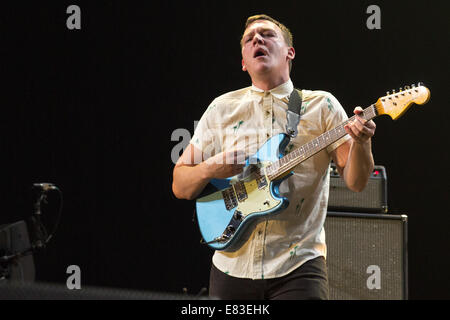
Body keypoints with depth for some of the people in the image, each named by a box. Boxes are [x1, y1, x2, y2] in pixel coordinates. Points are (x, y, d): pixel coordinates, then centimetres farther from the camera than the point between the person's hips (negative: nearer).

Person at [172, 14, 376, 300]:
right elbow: (180, 185, 9)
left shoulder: (321, 106, 3)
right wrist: (209, 169, -12)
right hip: (232, 268, 2)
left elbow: (356, 182, -4)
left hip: (299, 268, -2)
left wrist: (361, 142, -24)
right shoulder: (222, 109, 8)